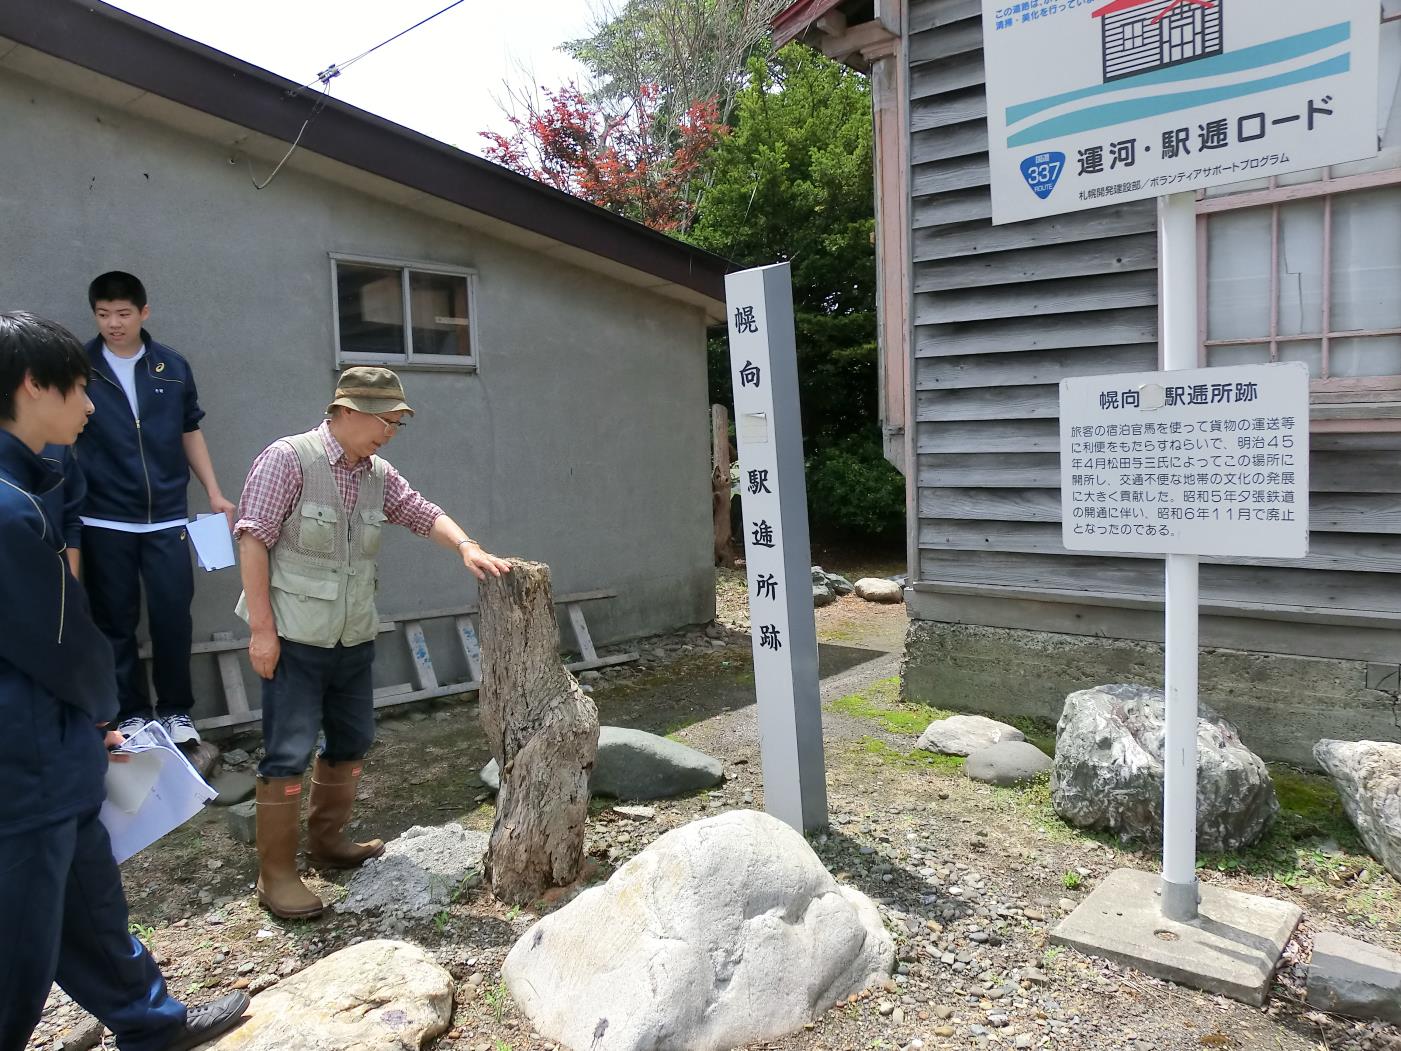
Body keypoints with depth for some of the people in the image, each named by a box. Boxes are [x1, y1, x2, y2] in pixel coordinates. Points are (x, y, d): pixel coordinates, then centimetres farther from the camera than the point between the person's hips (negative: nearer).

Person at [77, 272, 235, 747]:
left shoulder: (174, 367, 3)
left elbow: (190, 432, 13)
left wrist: (215, 493, 9)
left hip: (166, 517, 1)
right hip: (103, 521, -1)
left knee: (173, 618, 2)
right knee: (115, 621, 7)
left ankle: (176, 710, 17)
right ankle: (131, 712, 20)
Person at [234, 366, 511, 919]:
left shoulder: (378, 476, 7)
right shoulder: (288, 459, -12)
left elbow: (425, 514, 3)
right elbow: (253, 540, -14)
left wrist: (467, 547, -18)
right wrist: (262, 628, -17)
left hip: (354, 639, 7)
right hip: (294, 639, -7)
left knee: (351, 744, 17)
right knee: (288, 755, -2)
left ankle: (327, 840, 36)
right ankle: (276, 874, 12)